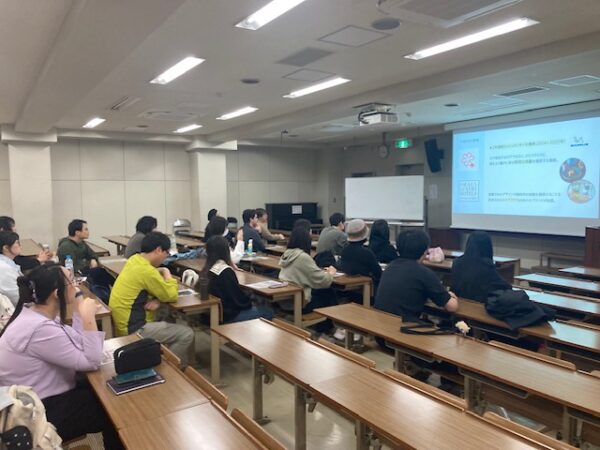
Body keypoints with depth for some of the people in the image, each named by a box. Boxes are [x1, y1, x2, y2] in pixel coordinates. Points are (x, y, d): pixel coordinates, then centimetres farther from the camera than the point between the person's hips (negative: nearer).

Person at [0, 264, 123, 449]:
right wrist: (88, 317, -26)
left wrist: (78, 308, -4)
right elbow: (91, 362, -24)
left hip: (39, 398, 9)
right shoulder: (41, 329, -31)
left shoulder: (35, 313, -2)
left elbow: (77, 345, 3)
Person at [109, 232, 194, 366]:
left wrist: (158, 300, -8)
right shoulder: (146, 270, -24)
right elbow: (172, 295, -14)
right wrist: (166, 273, -1)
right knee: (186, 334, -9)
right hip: (133, 329, -10)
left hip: (124, 322, 10)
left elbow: (160, 289, 13)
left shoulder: (135, 260, 5)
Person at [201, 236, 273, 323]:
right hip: (228, 315, -9)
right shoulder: (225, 271, -24)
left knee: (258, 307, 21)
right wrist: (249, 302, 0)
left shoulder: (208, 269, 2)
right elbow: (238, 295, -17)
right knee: (268, 312, 2)